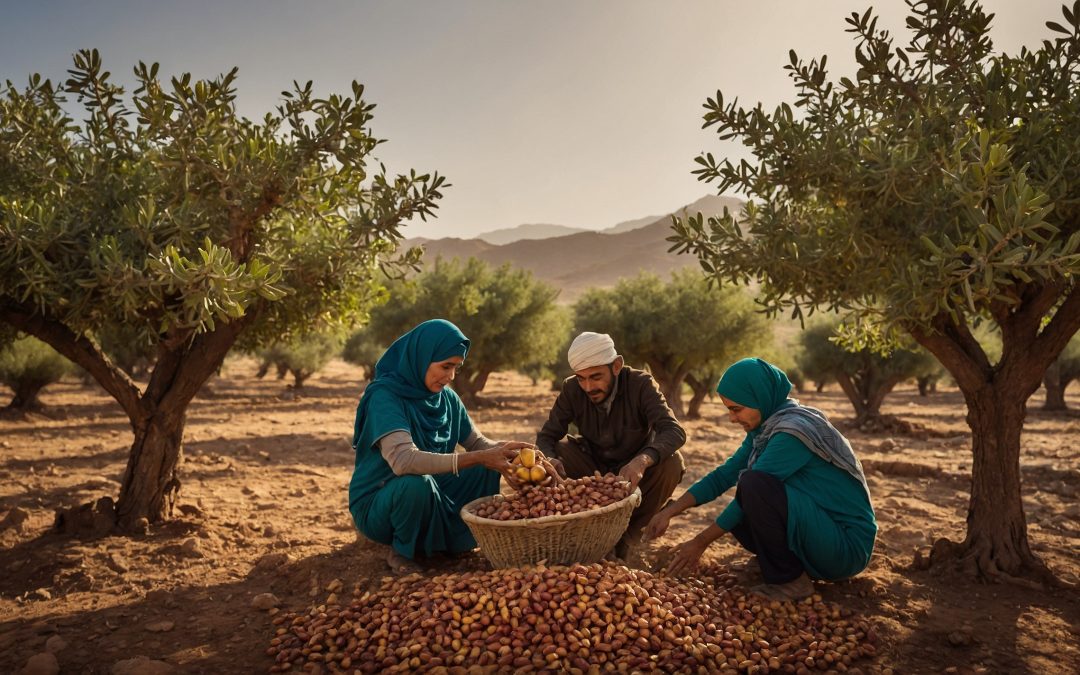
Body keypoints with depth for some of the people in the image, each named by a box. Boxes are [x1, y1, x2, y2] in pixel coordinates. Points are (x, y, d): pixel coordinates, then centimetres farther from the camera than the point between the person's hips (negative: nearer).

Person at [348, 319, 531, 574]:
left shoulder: (446, 398, -1)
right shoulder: (384, 396, -24)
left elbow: (476, 442, 4)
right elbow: (403, 461, -38)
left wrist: (503, 450, -20)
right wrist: (479, 457, -40)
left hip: (431, 496, 6)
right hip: (376, 506, -6)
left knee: (488, 470, -9)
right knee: (417, 482, -36)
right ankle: (401, 553, -8)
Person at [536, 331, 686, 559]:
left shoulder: (641, 384, -21)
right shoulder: (572, 389, -14)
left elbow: (675, 431, -33)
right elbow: (546, 436, -12)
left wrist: (642, 460, -54)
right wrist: (550, 460, -38)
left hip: (635, 476, -1)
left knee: (672, 462, -31)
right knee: (557, 452, -24)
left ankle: (627, 537, -11)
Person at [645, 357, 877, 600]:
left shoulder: (794, 431, -22)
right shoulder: (766, 427, 5)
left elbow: (749, 488, -20)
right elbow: (725, 475, 6)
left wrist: (701, 542, -12)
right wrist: (671, 511, -1)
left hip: (848, 546, -9)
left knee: (754, 484, -27)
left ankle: (790, 580, -12)